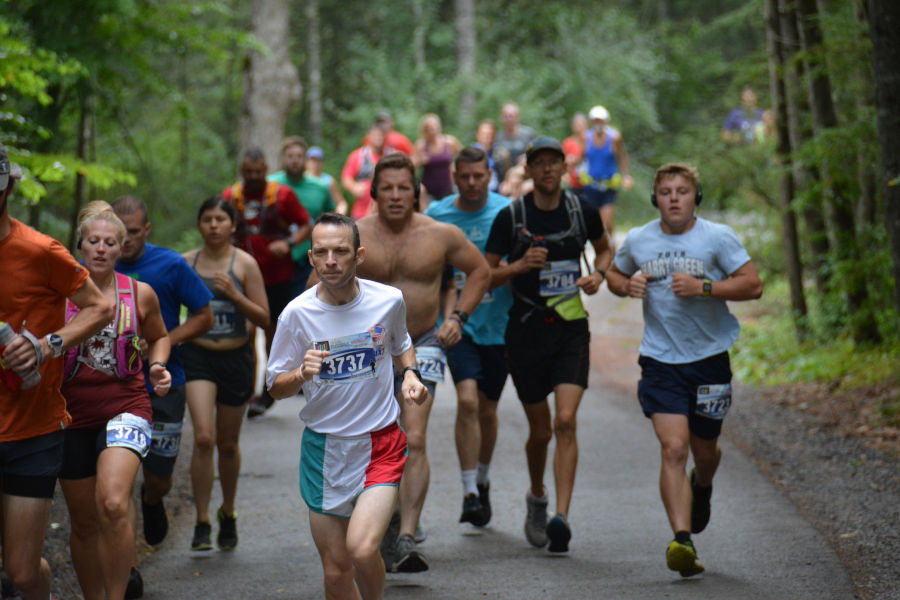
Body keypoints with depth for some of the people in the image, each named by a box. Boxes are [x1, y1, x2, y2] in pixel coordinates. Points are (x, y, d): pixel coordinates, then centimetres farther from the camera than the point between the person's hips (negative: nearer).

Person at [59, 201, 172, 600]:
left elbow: (158, 337, 21)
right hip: (73, 414, 1)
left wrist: (158, 366, 2)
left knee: (112, 504, -25)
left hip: (125, 407, -1)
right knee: (83, 522, 10)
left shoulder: (140, 294, 3)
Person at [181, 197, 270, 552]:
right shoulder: (185, 263, 2)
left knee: (227, 443, 12)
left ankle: (227, 513, 35)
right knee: (203, 437, -16)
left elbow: (263, 319, -3)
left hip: (236, 358, 0)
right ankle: (202, 523, -10)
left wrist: (234, 294, -16)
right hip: (198, 357, 0)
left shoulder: (244, 264, -2)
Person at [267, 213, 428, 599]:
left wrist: (409, 374, -2)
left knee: (362, 548, -21)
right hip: (324, 447, 1)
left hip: (381, 443, -1)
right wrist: (302, 373, -20)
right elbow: (276, 387, 1)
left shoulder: (389, 301, -5)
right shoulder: (297, 314, -8)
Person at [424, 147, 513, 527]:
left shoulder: (507, 212, -3)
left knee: (487, 410, 11)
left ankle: (482, 481, 35)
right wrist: (445, 313, 1)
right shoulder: (437, 215, 0)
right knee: (467, 400, -18)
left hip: (498, 323, 1)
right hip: (458, 324, -1)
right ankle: (469, 493, -13)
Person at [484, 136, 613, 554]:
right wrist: (520, 265, -18)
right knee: (540, 430, 8)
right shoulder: (511, 217, -4)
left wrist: (598, 274, 0)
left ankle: (561, 517, -18)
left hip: (571, 330, 0)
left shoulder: (582, 211, 2)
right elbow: (485, 276, 0)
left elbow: (604, 248, 21)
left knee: (565, 421, -15)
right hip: (526, 330, 0)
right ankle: (537, 497, 37)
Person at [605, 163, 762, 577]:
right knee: (673, 449, -15)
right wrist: (627, 286, -4)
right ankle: (682, 540, -22)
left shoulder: (717, 238, -4)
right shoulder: (638, 241, 3)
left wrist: (704, 287, -20)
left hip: (710, 357, 0)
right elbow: (615, 275, 20)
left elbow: (753, 285, -7)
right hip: (660, 360, 0)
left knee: (704, 449, 15)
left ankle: (702, 486, 52)